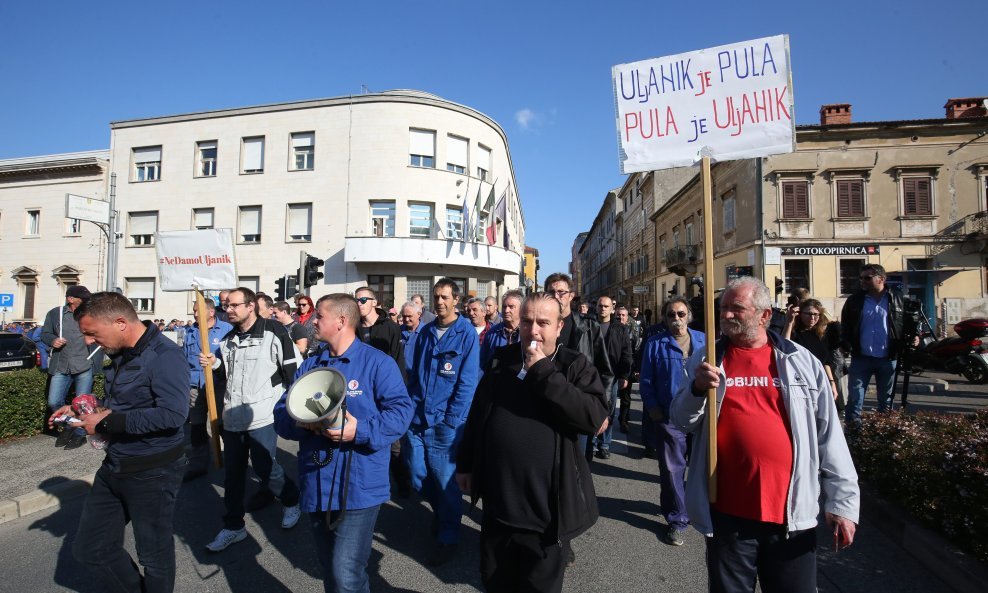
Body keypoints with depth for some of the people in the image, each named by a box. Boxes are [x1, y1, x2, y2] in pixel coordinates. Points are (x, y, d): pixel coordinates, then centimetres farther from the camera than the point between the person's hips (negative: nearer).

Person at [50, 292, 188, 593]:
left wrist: (108, 421, -24)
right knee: (89, 548, 19)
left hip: (153, 471, -9)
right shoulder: (120, 354, 6)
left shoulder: (164, 356, -23)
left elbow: (173, 414, -33)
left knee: (154, 554, 10)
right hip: (115, 466, 9)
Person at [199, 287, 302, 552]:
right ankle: (233, 526, 28)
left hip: (262, 415, -7)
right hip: (232, 416, 7)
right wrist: (215, 364, 2)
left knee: (265, 466, 1)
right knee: (232, 471, 13)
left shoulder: (273, 332, -12)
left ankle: (292, 500, 29)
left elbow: (294, 370, -11)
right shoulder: (228, 339, 12)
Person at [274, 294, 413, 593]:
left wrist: (360, 431, -26)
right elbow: (281, 412, 9)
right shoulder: (310, 365, 12)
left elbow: (401, 410, -14)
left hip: (358, 488, -6)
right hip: (316, 486, 7)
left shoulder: (378, 362, -7)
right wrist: (299, 421, -13)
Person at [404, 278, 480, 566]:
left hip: (445, 422, -5)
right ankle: (440, 515, 43)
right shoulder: (425, 332, 8)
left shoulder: (467, 333, -8)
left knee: (446, 482, 6)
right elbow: (414, 373, 13)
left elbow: (467, 382, -11)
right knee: (419, 478, 14)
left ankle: (448, 538, 26)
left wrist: (451, 420, -14)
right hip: (416, 419, 5)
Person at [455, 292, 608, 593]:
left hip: (543, 511, -3)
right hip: (497, 505, 4)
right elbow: (476, 416, 12)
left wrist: (542, 371, -24)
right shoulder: (501, 360, 3)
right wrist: (465, 464, 13)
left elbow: (595, 417, -25)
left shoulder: (576, 366, -9)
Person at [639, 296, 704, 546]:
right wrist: (653, 408, -7)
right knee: (672, 469, 4)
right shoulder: (655, 344, 2)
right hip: (668, 417, -2)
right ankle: (677, 520, 18)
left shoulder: (703, 340, 8)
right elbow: (646, 381, 2)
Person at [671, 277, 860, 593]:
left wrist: (843, 501, 2)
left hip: (792, 514, 0)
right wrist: (697, 390, -18)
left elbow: (829, 436, 4)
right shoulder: (704, 360, 2)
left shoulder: (802, 362, 2)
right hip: (727, 514, 0)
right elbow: (682, 422, 1)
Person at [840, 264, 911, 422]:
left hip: (888, 359, 1)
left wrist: (913, 338, -9)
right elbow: (845, 325, 6)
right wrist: (846, 343, -10)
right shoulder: (854, 300, 2)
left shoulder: (898, 299, 1)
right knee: (854, 398, 0)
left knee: (887, 399, 14)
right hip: (861, 358, 0)